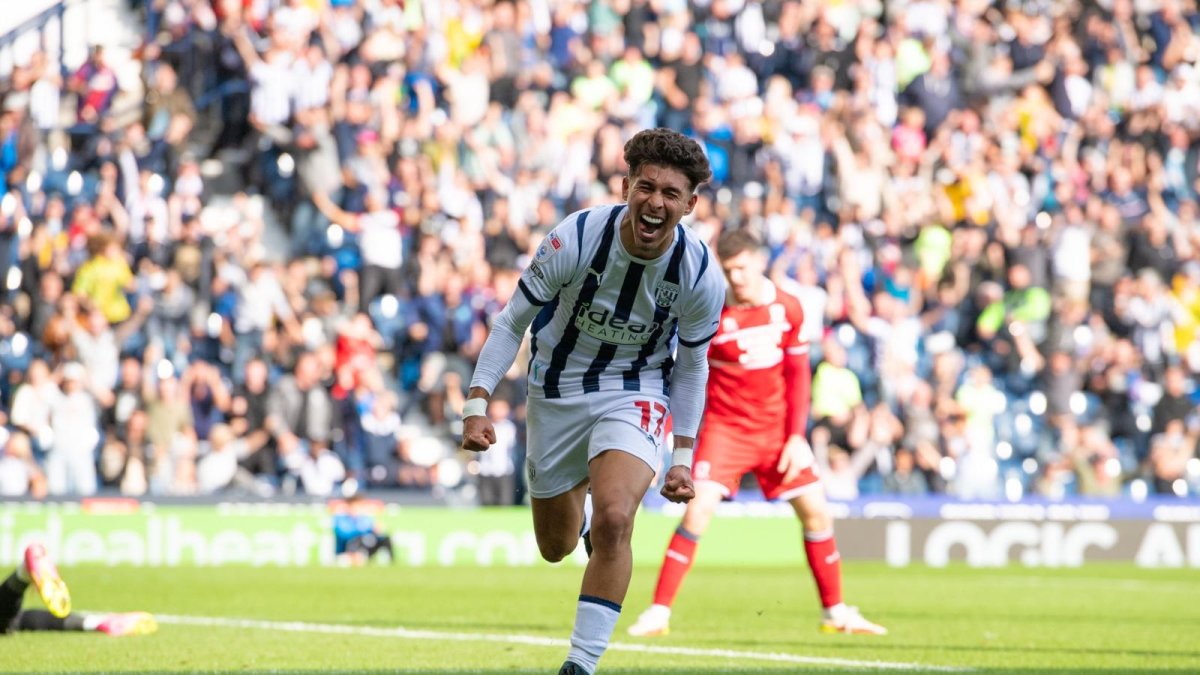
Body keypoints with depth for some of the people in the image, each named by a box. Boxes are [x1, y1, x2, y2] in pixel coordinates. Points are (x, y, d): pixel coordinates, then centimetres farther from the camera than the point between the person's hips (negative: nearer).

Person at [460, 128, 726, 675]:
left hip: (635, 394, -1)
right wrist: (477, 404, -18)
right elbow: (513, 321, -11)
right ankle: (578, 507, 54)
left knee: (613, 519, -28)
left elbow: (691, 365, -1)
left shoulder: (700, 275, -19)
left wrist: (683, 456, -3)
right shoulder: (575, 239, -24)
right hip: (557, 389, 1)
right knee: (555, 547, 14)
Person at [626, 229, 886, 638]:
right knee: (698, 509, -20)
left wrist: (796, 436, -1)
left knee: (816, 512, 2)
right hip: (725, 427, -4)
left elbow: (798, 373, 5)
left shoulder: (788, 308, -3)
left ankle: (835, 613, 18)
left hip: (777, 428, 4)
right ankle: (659, 612, -14)